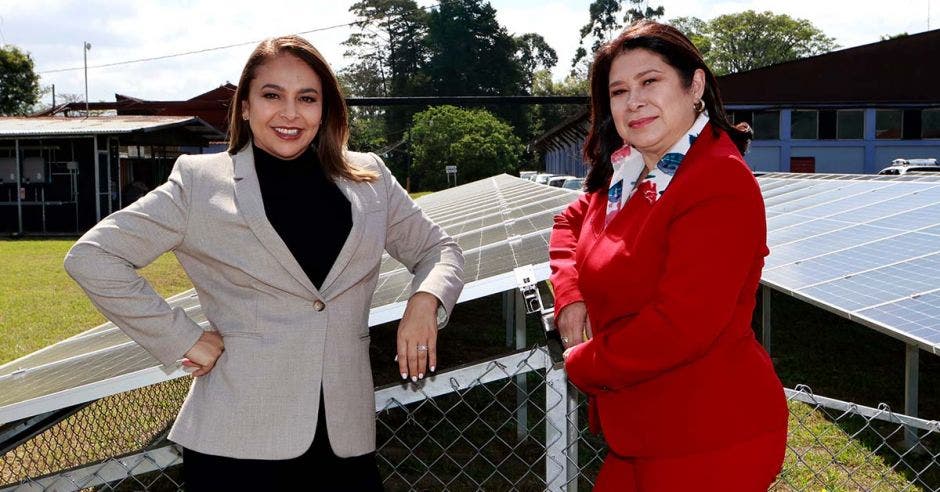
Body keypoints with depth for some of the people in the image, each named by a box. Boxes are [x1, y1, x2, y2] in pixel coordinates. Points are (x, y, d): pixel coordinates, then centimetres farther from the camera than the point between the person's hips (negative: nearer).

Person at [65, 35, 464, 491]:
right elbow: (90, 257, 0)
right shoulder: (201, 183, 0)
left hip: (347, 431, 3)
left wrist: (425, 299, -5)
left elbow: (438, 249, 18)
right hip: (240, 436, -2)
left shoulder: (368, 179, 8)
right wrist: (180, 339, -6)